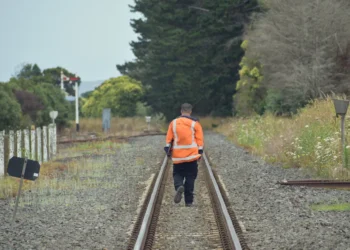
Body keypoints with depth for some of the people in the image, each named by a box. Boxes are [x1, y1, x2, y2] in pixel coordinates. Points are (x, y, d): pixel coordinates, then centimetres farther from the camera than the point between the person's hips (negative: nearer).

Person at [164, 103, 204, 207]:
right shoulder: (195, 124, -1)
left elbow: (169, 139, 5)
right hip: (192, 156, -1)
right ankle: (188, 201, 4)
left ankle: (179, 186, -19)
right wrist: (200, 152, 5)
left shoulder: (173, 123, 4)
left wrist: (168, 151, 12)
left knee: (177, 174, 14)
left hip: (177, 156, 1)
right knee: (190, 177, 6)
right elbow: (200, 140, -1)